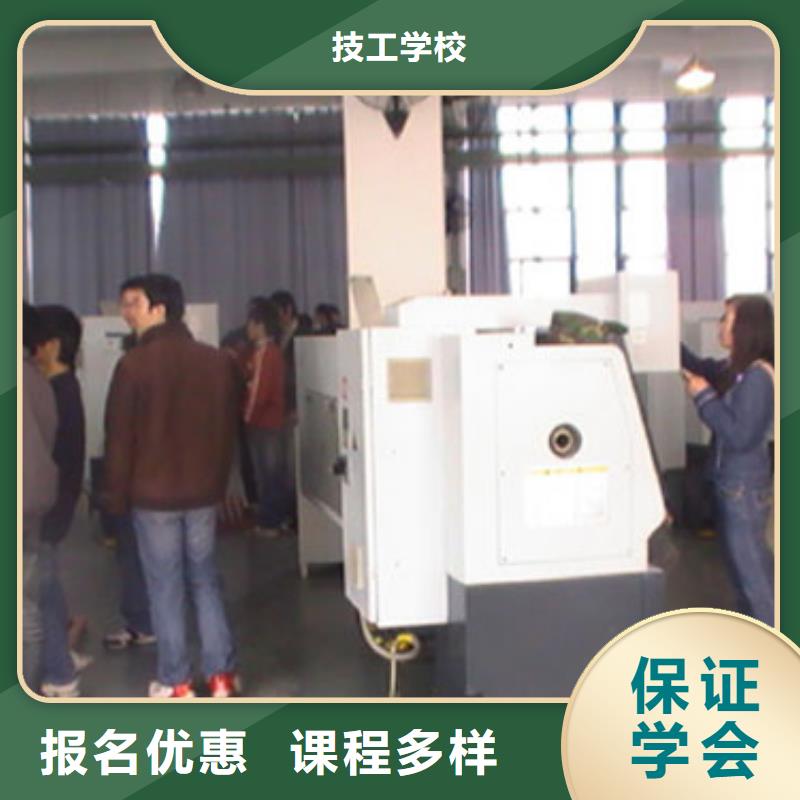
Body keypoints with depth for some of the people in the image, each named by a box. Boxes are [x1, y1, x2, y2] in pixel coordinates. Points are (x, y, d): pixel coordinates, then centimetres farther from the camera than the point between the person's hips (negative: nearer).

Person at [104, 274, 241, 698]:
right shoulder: (218, 361, 2)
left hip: (152, 495, -4)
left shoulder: (134, 364, -13)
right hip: (204, 492, 4)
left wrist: (116, 496, 1)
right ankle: (222, 674, 16)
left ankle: (175, 682, 13)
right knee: (206, 582, 13)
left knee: (165, 588, 5)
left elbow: (119, 437, -9)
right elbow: (230, 430, 9)